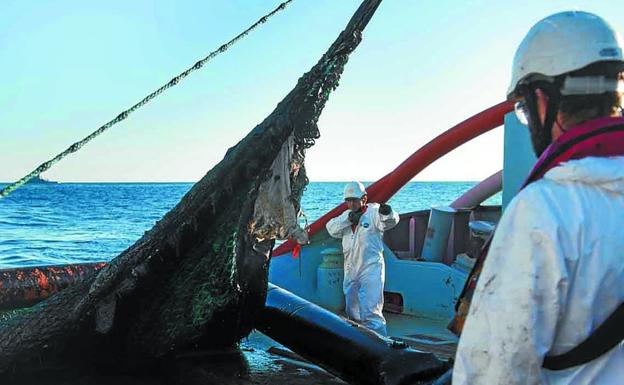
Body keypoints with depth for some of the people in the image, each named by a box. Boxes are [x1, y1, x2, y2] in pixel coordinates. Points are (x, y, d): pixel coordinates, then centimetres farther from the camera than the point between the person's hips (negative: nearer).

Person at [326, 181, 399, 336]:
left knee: (370, 311, -14)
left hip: (371, 270, -7)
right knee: (352, 311, 17)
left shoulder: (373, 212, -6)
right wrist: (348, 218, -15)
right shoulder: (346, 215, 13)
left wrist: (387, 213, -47)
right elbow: (331, 228, -1)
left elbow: (389, 222, -24)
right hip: (351, 271, 7)